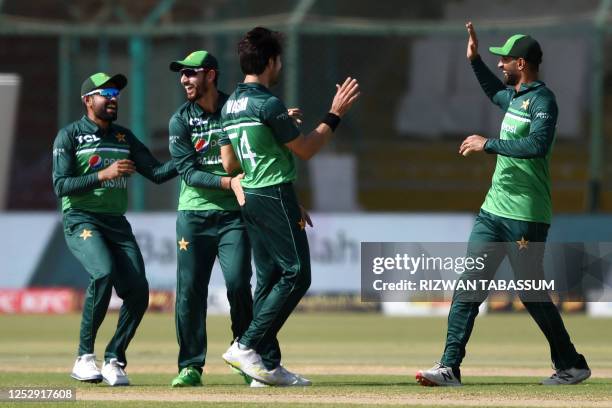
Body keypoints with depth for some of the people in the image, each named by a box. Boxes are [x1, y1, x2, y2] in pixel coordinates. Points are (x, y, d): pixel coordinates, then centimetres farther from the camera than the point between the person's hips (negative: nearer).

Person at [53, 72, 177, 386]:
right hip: (81, 221, -6)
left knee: (137, 289, -11)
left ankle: (114, 360, 5)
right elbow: (61, 185, -9)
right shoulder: (69, 136, 1)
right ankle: (85, 357, -21)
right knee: (104, 273, -30)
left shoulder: (124, 137, 17)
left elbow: (156, 173, 11)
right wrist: (103, 175, -19)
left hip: (117, 224, 6)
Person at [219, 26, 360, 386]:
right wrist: (335, 115, 0)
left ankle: (268, 366, 7)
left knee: (269, 279, 10)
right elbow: (306, 150, -8)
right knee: (296, 275, -5)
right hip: (276, 196, -9)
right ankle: (247, 346, -12)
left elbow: (229, 164, 16)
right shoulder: (268, 104, -15)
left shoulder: (230, 106, 11)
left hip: (250, 197, 9)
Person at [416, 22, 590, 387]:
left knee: (532, 295, -1)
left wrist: (489, 144, -23)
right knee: (469, 285, -1)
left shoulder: (542, 100, -13)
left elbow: (538, 145, -29)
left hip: (526, 217, -9)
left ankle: (571, 365, 14)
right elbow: (497, 93, 41)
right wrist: (475, 60, 31)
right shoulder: (516, 95, 15)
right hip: (494, 209, 9)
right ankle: (450, 367, -4)